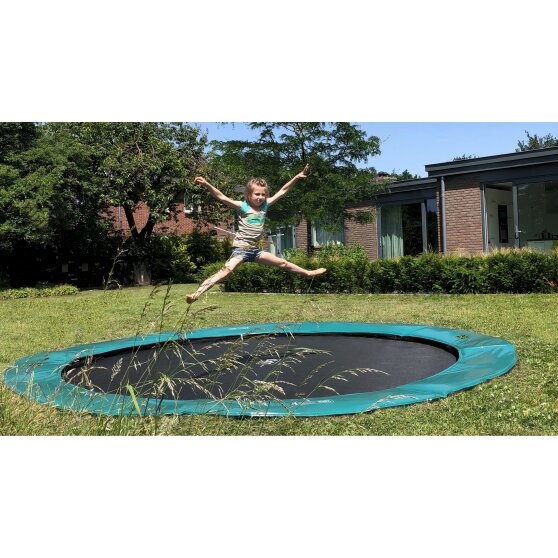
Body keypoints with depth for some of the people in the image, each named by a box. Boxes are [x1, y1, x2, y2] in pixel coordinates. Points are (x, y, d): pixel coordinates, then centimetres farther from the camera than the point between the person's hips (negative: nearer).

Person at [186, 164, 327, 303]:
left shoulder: (265, 205, 5)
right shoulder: (243, 206, -9)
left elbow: (282, 191, 8)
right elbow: (222, 197, -20)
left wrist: (297, 177, 5)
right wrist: (206, 184, -31)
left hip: (256, 249, 6)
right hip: (241, 248, -6)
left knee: (283, 263, 16)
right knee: (225, 271, -24)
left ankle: (308, 273, 35)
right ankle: (197, 294, -30)